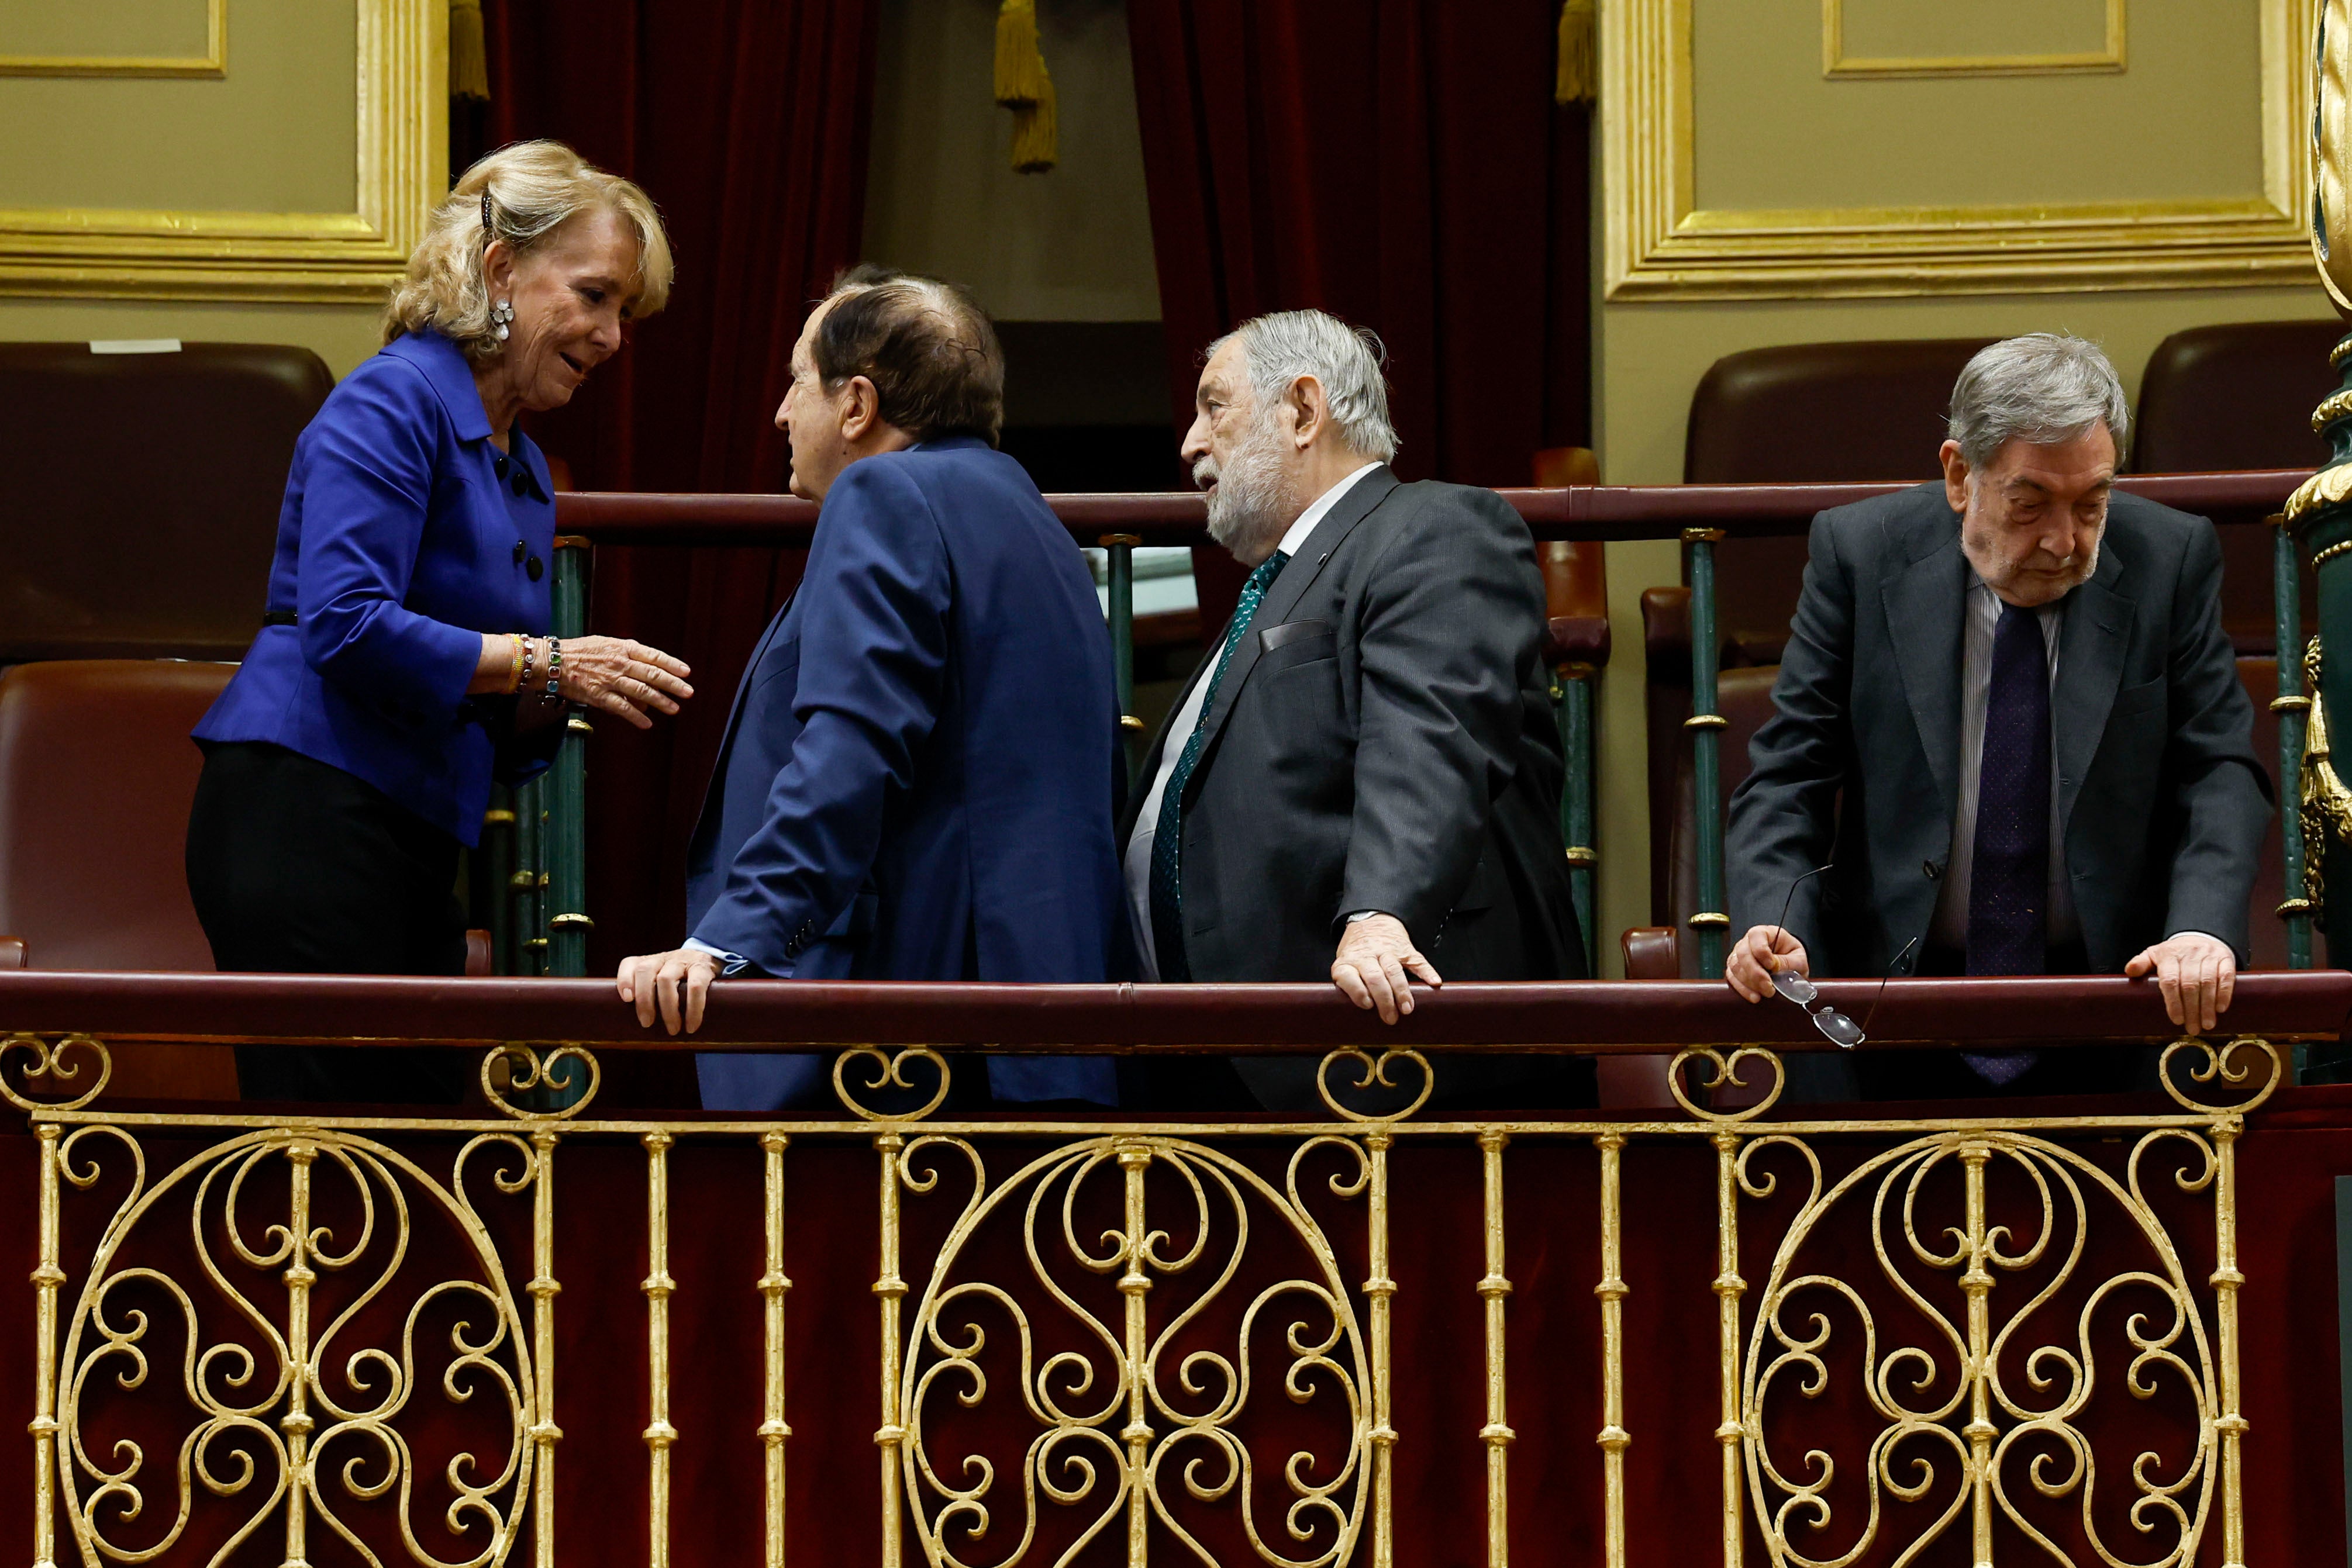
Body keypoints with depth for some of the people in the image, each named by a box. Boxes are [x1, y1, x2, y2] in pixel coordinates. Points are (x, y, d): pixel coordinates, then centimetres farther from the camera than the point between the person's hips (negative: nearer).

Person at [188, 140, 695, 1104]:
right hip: (303, 821, -9)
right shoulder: (393, 401, -6)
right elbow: (345, 624, -20)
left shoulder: (522, 468, 21)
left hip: (411, 848, 9)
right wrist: (545, 663, -16)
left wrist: (569, 692, 2)